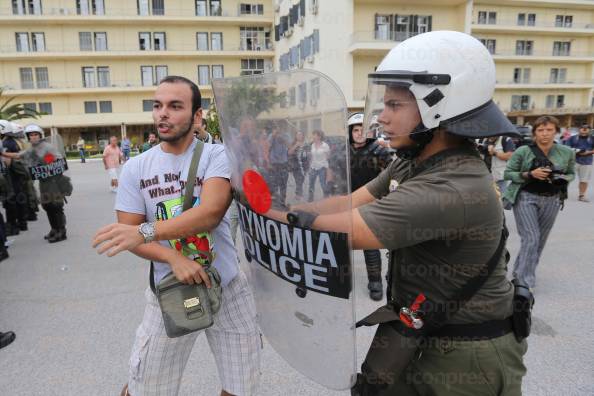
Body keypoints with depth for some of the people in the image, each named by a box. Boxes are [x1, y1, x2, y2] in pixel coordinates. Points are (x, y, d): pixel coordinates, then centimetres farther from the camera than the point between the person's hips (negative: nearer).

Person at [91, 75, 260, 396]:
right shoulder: (136, 167, -1)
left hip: (227, 288, -1)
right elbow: (129, 235, -3)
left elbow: (211, 212, -24)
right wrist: (174, 259, -20)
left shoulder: (216, 156, -9)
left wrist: (146, 231, -35)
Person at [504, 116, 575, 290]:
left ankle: (521, 272, 31)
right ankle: (524, 281, -1)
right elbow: (507, 173, -6)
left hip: (552, 200, 4)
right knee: (531, 238, -10)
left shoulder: (567, 153, 0)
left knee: (540, 240, 13)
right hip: (526, 198, -4)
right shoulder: (523, 151, -10)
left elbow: (571, 174, 13)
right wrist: (530, 174, -21)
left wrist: (563, 179, -11)